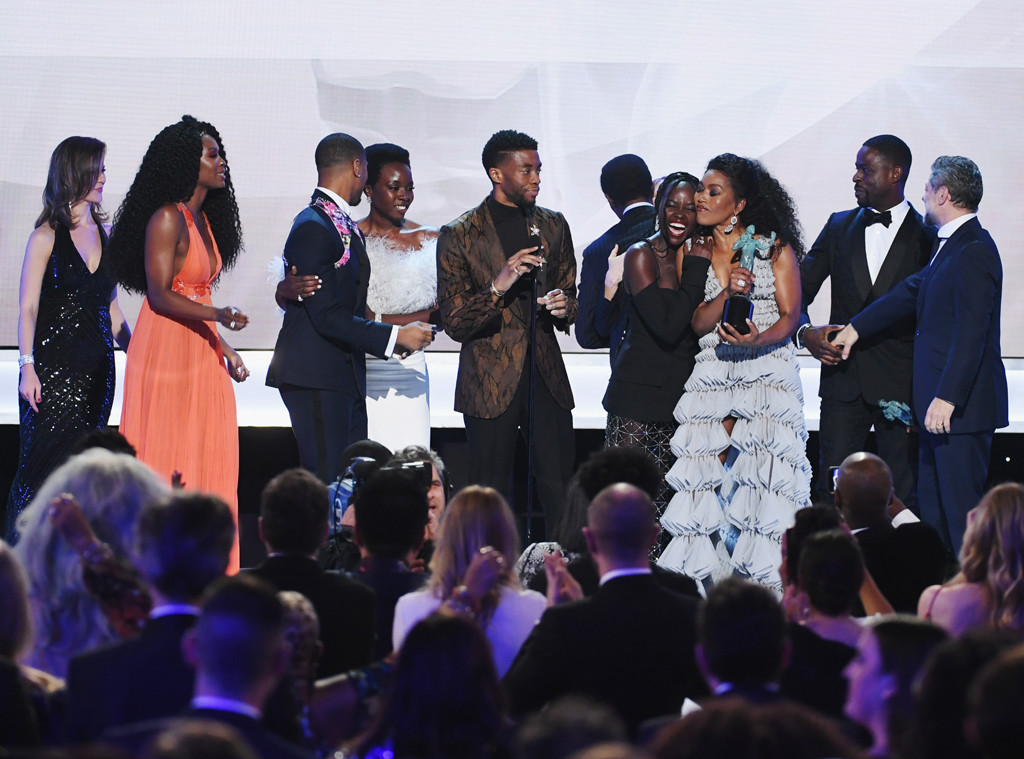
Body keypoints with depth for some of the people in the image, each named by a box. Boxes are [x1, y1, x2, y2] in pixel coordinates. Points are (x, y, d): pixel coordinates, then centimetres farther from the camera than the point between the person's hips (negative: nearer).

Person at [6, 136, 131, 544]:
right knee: (47, 460, -7)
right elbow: (27, 307, -6)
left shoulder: (104, 234, 12)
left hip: (97, 367, 5)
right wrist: (27, 368, -15)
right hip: (54, 363, -5)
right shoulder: (47, 236, -3)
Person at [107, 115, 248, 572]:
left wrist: (224, 346, 19)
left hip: (199, 351, 9)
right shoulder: (167, 219, -13)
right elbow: (160, 296, -18)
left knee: (205, 464, 6)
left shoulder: (204, 219, 14)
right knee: (163, 468, -8)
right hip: (166, 352, -9)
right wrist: (218, 316, -29)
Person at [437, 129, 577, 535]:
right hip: (491, 383, -3)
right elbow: (454, 323, -7)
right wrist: (498, 287, -23)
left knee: (561, 494, -2)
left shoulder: (553, 226, 11)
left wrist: (564, 307, -4)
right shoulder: (459, 235, -3)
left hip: (547, 376, 3)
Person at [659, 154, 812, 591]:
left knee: (762, 473, -15)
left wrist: (758, 339, -20)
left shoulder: (775, 248, 6)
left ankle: (764, 579, -15)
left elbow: (791, 315, 0)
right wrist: (727, 292, -13)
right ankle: (708, 576, -9)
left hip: (768, 370, -3)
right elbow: (697, 323, 6)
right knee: (708, 475, -10)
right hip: (713, 372, 3)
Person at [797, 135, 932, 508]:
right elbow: (798, 291, 15)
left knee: (902, 498, 0)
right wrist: (804, 331, -6)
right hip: (842, 377, 3)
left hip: (901, 383, -3)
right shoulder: (839, 227, 12)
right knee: (831, 492, -1)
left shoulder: (927, 237, 0)